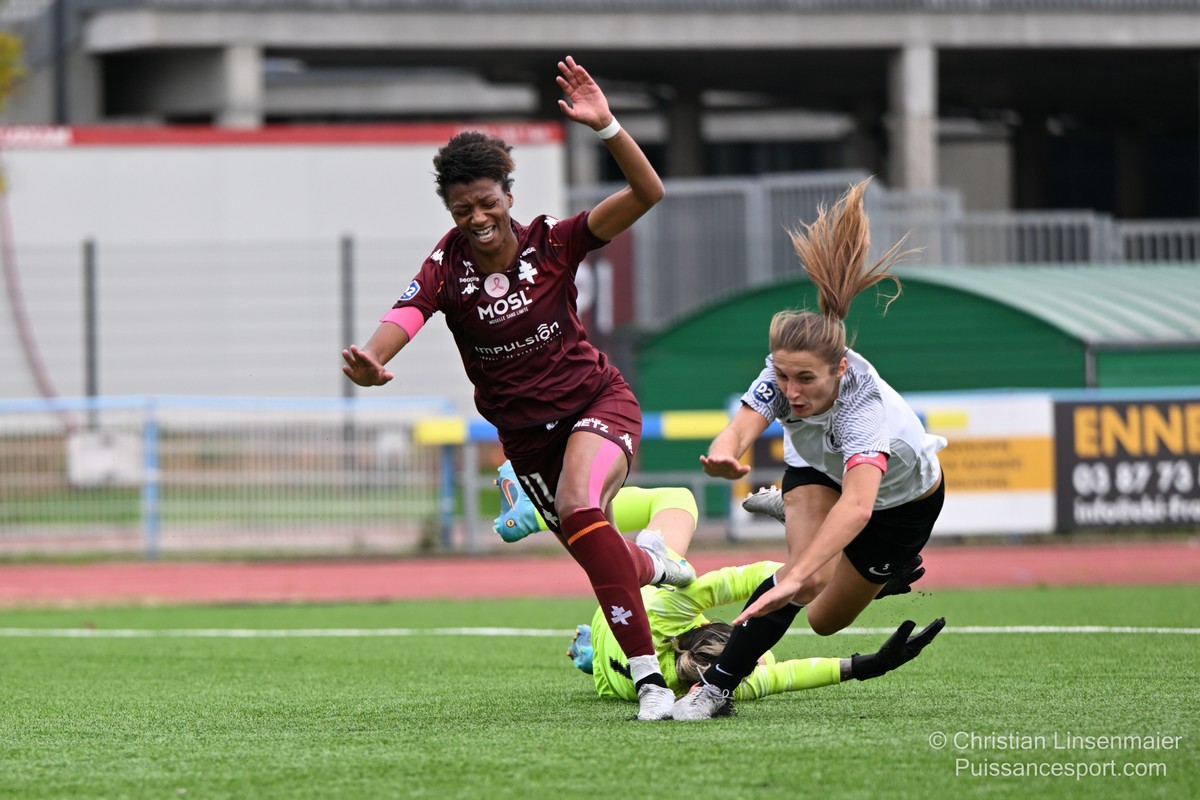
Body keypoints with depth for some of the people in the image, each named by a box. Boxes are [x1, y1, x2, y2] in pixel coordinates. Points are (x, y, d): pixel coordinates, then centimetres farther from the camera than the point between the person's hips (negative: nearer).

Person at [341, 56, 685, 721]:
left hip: (595, 401, -3)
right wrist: (369, 361, -53)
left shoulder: (552, 244, -14)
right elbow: (401, 319, -30)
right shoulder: (445, 267, -13)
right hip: (524, 433, 3)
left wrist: (606, 127, -36)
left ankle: (647, 673, -34)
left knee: (579, 509, -32)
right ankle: (652, 561, 52)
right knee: (598, 555, 10)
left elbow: (647, 194, -22)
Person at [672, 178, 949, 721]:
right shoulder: (783, 371, -33)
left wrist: (794, 579, -73)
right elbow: (738, 433, -47)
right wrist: (723, 457, -74)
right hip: (819, 468, 2)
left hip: (901, 502, -2)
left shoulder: (865, 406, -48)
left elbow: (857, 506, -62)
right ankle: (716, 688, -10)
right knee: (809, 579, -25)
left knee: (825, 620, 5)